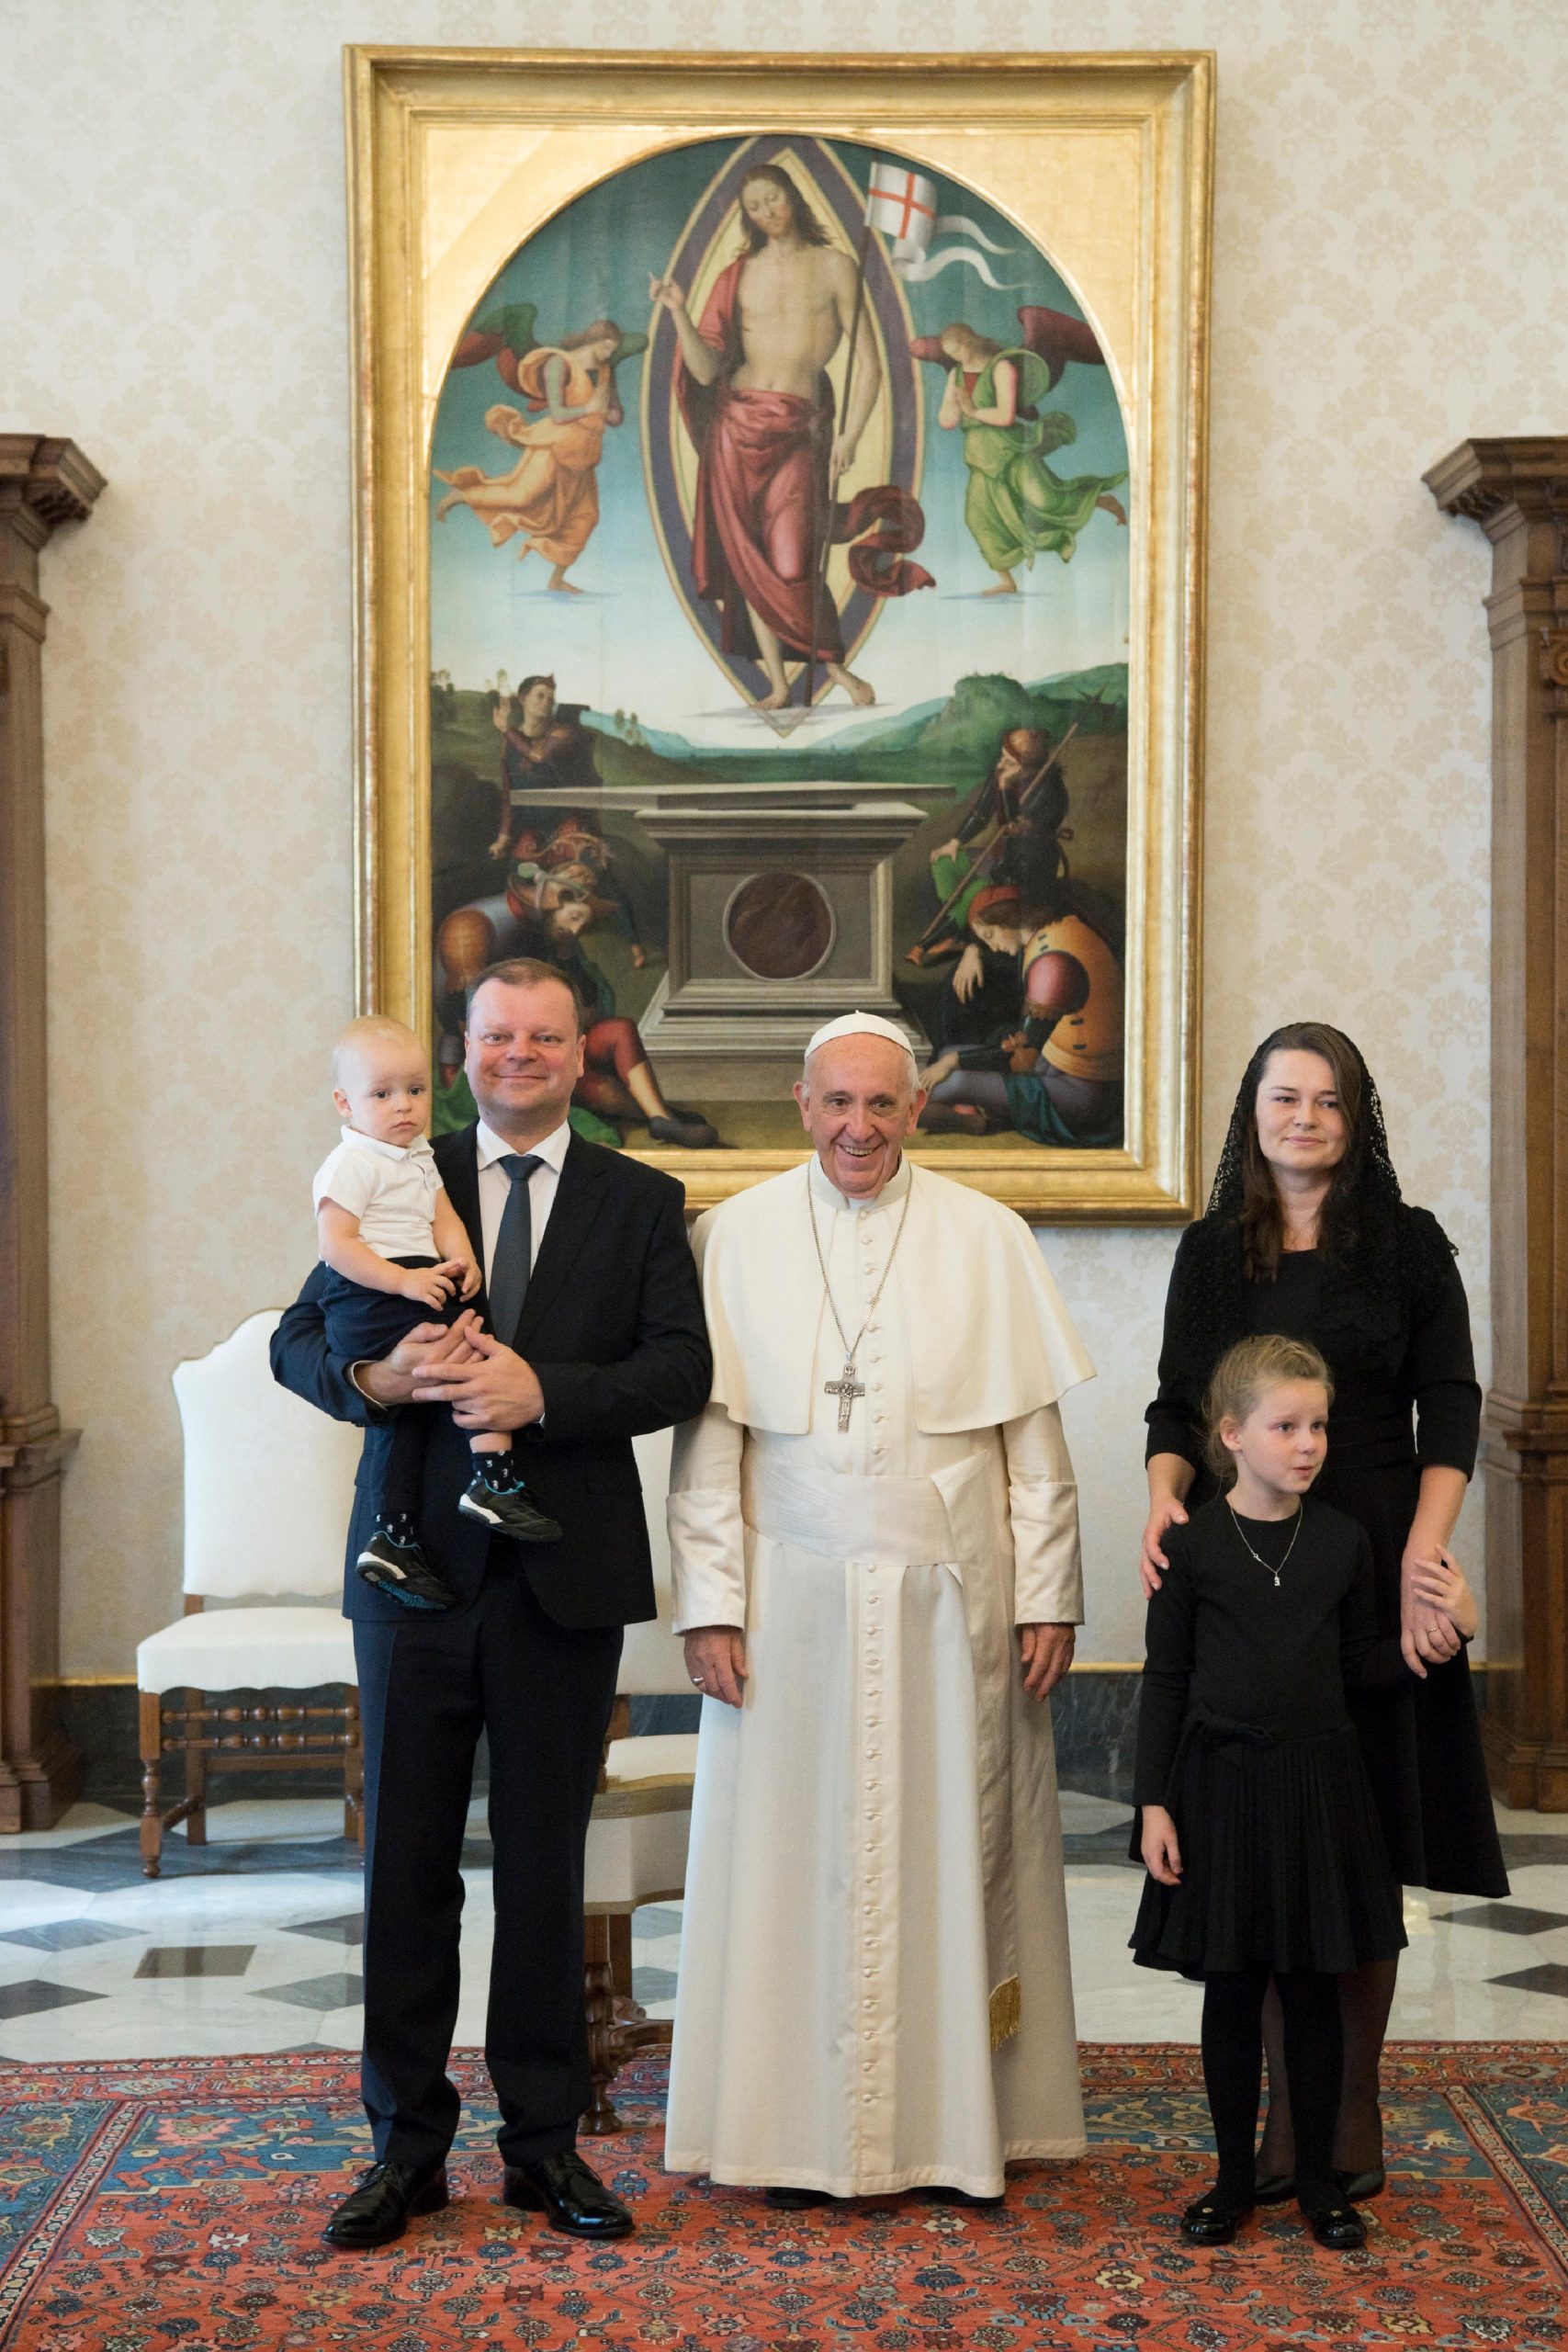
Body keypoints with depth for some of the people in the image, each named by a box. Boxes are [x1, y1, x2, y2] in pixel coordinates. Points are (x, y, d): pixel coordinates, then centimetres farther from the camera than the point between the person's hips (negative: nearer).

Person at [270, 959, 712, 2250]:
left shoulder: (641, 1201, 5)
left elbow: (681, 1367, -6)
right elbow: (300, 1339, 4)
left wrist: (546, 1394, -20)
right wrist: (377, 1377, -17)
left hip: (563, 1574, 0)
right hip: (417, 1566, 1)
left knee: (546, 1865, 9)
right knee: (407, 1862, 6)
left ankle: (545, 2141, 21)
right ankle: (408, 2143, 18)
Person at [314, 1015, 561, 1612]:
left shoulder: (419, 1157, 21)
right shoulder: (351, 1163, -7)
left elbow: (443, 1217, 14)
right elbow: (336, 1244, -15)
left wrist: (461, 1258, -7)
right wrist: (404, 1280, -21)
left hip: (413, 1291, 9)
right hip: (368, 1303, -9)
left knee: (414, 1412, 8)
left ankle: (393, 1541, 13)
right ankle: (495, 1480, -18)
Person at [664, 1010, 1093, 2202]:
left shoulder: (988, 1238, 3)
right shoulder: (735, 1236, 3)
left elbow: (1035, 1437, 3)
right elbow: (706, 1439, 1)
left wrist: (1047, 1597, -1)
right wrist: (711, 1604, -4)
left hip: (953, 1601, 0)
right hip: (794, 1601, 0)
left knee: (955, 1853, 5)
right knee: (800, 1861, 4)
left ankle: (962, 2125, 17)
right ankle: (808, 2132, 14)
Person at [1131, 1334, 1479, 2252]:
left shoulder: (1345, 1541, 2)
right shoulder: (1191, 1546, -5)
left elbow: (1361, 1668, 8)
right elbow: (1166, 1682, -1)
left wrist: (1444, 1629, -7)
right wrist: (1154, 1804, -5)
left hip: (1320, 1785, 2)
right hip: (1221, 1786, -1)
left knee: (1315, 1990, 8)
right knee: (1232, 1990, 7)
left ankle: (1319, 2177, 21)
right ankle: (1236, 2177, 20)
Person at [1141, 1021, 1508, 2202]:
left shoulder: (1408, 1243, 4)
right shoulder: (1213, 1250, 10)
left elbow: (1451, 1410, 0)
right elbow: (1177, 1406, 9)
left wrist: (1423, 1555, -13)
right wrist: (1165, 1498, -11)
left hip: (1374, 1567, -1)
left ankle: (1355, 2103, 13)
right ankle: (1286, 2106, 10)